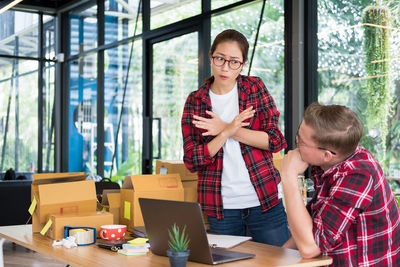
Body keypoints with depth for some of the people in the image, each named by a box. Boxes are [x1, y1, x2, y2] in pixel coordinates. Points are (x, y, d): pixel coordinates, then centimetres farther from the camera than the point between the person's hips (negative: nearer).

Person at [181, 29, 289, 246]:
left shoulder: (255, 88, 3)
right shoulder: (195, 102, 3)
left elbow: (275, 140, -6)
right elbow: (192, 161, -4)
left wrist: (225, 128, -12)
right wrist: (227, 132, -17)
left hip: (266, 201, 0)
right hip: (221, 207, 0)